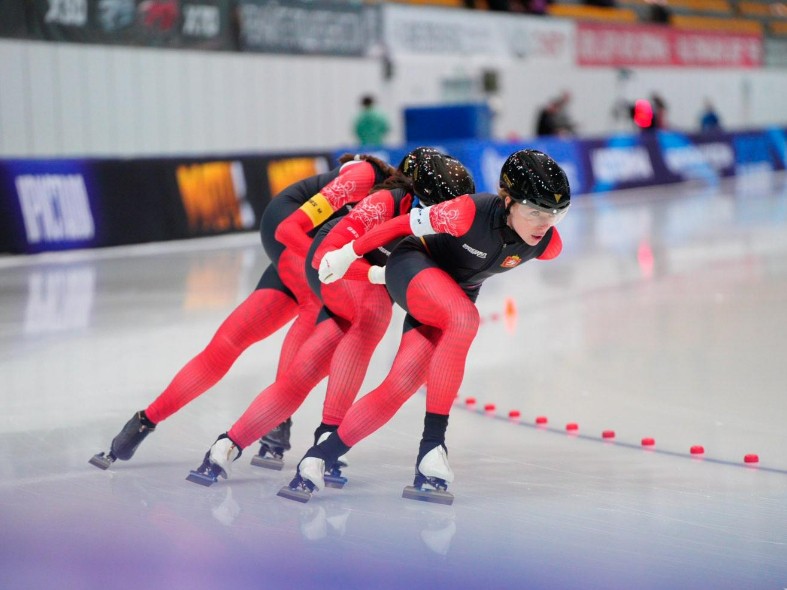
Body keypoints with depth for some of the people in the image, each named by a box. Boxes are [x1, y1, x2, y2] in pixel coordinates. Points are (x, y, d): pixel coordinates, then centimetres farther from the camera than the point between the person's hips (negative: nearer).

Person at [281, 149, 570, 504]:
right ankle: (431, 445, -34)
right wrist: (348, 254, -10)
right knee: (465, 318, -37)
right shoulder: (472, 212, -35)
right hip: (412, 265, -5)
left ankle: (319, 458, 1)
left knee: (401, 386, -12)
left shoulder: (549, 244, -19)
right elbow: (405, 224, -21)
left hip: (456, 293, 5)